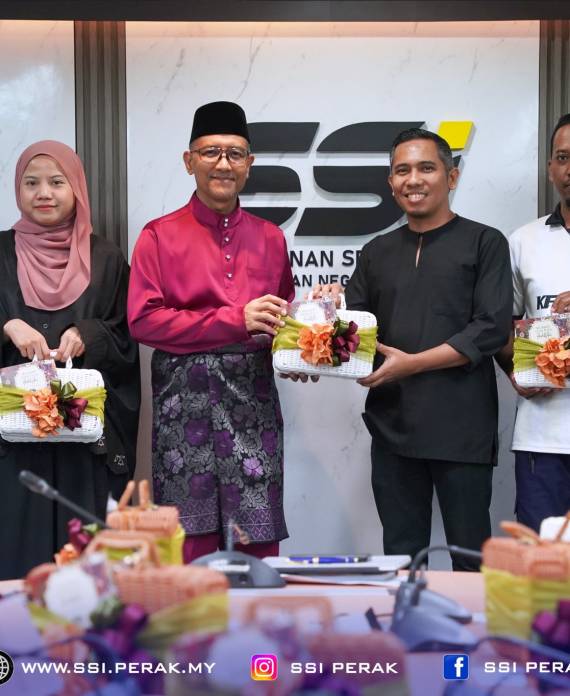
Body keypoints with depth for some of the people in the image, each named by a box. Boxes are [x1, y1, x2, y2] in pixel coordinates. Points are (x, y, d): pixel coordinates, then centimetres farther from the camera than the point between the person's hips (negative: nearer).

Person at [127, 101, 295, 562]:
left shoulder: (270, 238, 13)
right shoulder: (160, 236, 2)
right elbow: (143, 319, -7)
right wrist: (235, 321, -12)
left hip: (253, 397, 3)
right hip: (185, 400, -2)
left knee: (259, 538, 2)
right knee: (191, 538, 4)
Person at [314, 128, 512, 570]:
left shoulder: (484, 243, 1)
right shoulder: (378, 253, 16)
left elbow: (493, 329, -9)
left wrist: (412, 363, -14)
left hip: (461, 428, -4)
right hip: (393, 425, 5)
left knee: (470, 559, 4)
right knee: (400, 556, 12)